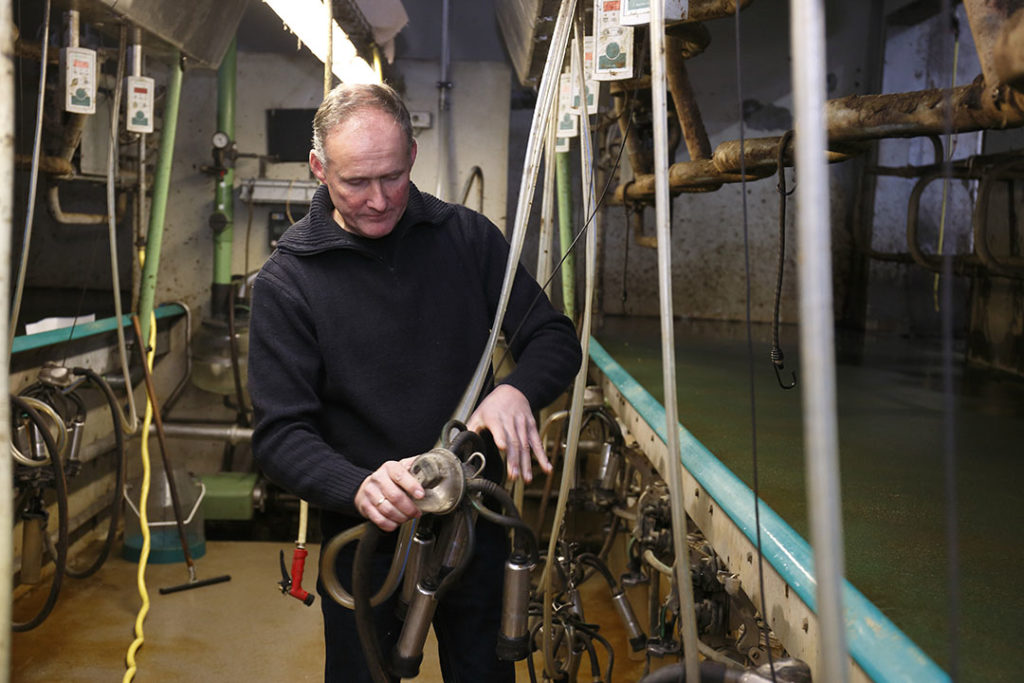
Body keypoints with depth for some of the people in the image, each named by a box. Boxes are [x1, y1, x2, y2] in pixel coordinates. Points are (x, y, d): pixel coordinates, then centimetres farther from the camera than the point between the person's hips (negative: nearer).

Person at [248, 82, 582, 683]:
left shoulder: (467, 237, -3)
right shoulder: (285, 282, -10)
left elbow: (555, 338, -1)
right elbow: (281, 433, -13)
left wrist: (516, 391, -24)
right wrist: (359, 489, -32)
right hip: (366, 535, -2)